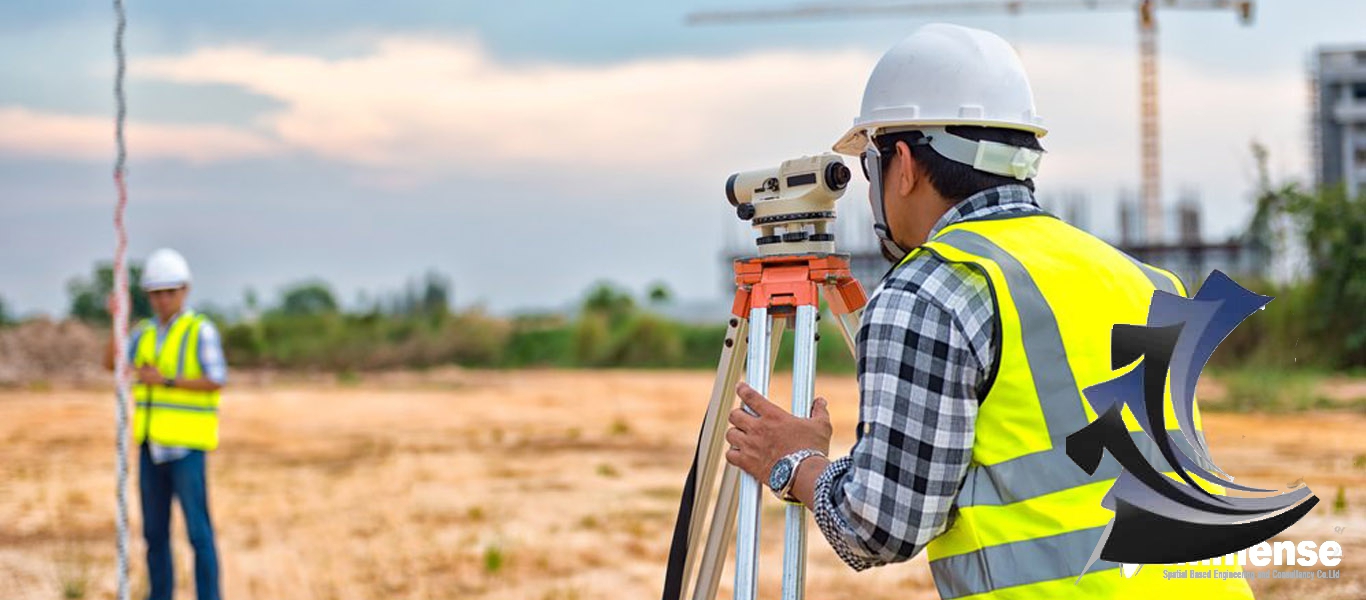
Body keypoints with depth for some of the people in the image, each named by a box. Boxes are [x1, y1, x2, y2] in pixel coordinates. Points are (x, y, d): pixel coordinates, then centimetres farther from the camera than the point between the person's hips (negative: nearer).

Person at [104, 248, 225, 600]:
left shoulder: (201, 330, -7)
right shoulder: (146, 334, 11)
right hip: (153, 446, 6)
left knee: (198, 529, -7)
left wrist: (166, 381, -22)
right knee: (155, 531, 8)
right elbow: (111, 363, -4)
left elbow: (216, 382, -16)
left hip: (187, 446, -6)